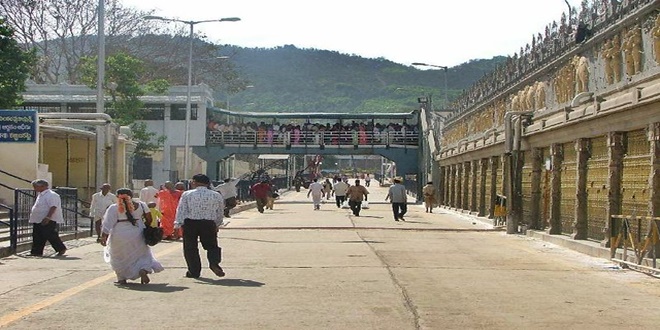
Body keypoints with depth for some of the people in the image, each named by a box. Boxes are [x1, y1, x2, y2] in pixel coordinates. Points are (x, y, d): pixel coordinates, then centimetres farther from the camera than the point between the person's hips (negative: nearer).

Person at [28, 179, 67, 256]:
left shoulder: (51, 195, -16)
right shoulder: (40, 195, 18)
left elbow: (53, 207, -24)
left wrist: (47, 217, -30)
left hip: (48, 221, -10)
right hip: (38, 220, 10)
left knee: (51, 236, -6)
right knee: (37, 237, 8)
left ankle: (61, 249, 7)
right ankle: (36, 252, 13)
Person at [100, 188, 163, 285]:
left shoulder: (114, 208, -4)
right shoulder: (141, 205, 3)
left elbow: (108, 223, -9)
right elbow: (149, 219, 4)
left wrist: (104, 236, -8)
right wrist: (145, 228, 19)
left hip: (119, 237, -2)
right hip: (137, 236, 2)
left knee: (119, 257, 16)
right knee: (142, 254, 16)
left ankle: (122, 278, 17)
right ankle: (143, 270, -9)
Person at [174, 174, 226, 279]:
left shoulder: (187, 194, 0)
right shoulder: (217, 195, 6)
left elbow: (181, 210, -4)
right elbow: (220, 213, 13)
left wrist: (177, 225, -2)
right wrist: (217, 225, 26)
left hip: (190, 223, -1)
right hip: (209, 223, 1)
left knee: (190, 247, 9)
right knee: (211, 245, 11)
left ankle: (194, 271, 11)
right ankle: (214, 262, -15)